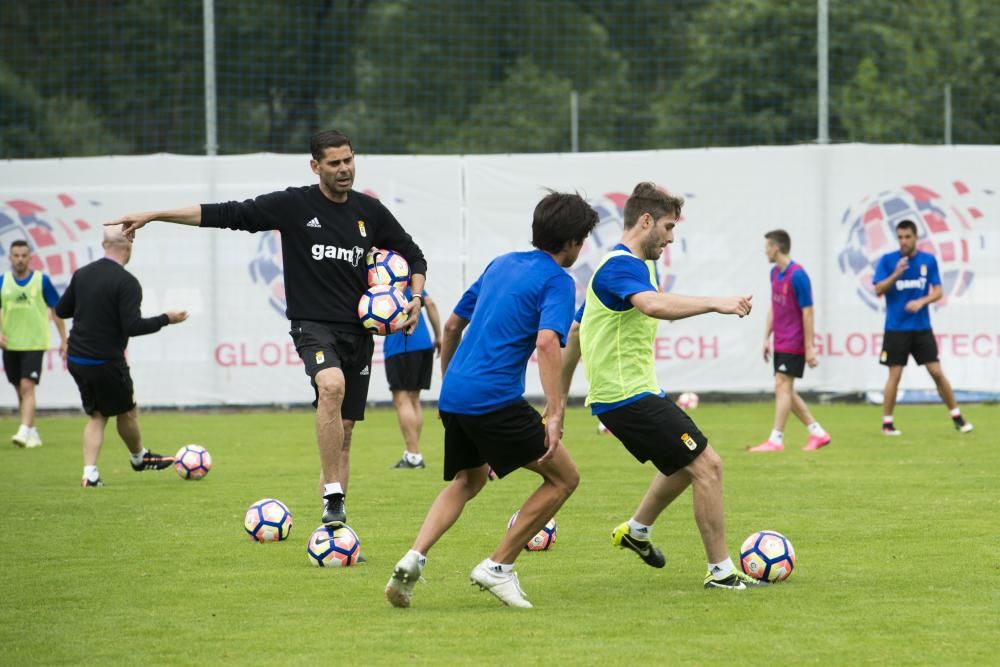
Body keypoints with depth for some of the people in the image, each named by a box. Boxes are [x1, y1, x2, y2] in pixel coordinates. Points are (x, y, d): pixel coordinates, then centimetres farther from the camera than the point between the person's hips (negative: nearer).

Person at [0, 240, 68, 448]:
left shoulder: (41, 280, -4)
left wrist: (63, 339, 2)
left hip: (34, 344, -4)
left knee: (27, 387, -16)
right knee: (20, 391, 11)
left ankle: (25, 432, -23)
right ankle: (33, 433, 23)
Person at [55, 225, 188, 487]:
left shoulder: (82, 274, 4)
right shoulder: (127, 283, -16)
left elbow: (61, 310, 13)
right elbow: (133, 326, -22)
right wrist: (166, 319, -10)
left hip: (76, 358, 6)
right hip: (106, 362, -6)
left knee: (97, 415, 16)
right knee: (127, 411, 17)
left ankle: (90, 473, 4)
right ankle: (139, 458, 38)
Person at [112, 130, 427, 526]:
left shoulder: (369, 211, 8)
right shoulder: (294, 205, -3)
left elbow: (413, 255, 22)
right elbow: (225, 215, -3)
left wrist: (416, 297, 3)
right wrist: (153, 216, -6)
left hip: (359, 331, 4)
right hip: (313, 326, -4)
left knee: (344, 432, 5)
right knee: (332, 386, -34)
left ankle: (334, 530, 12)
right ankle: (332, 497, -31)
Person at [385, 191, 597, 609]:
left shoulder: (501, 265, 19)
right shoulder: (556, 280, -5)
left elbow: (452, 325, 25)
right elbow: (547, 342, -21)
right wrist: (554, 414, -25)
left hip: (454, 396, 8)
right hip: (496, 399, -8)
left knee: (467, 481, 28)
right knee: (564, 478, 6)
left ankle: (414, 559, 7)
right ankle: (498, 567, 5)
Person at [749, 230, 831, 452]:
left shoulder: (797, 275, -17)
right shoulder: (774, 273, 9)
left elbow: (808, 312, -16)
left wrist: (809, 348, -16)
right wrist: (767, 338, 15)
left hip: (794, 342, -9)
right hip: (780, 342, 9)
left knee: (782, 385, -11)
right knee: (785, 390, 8)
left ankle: (776, 440, -10)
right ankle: (818, 433, 15)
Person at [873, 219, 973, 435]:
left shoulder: (928, 260, 3)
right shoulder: (887, 260, -2)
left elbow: (937, 292, 4)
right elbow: (879, 290, -8)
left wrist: (921, 302, -15)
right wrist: (896, 274, -23)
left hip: (922, 327, 2)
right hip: (896, 327, -2)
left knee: (937, 372, 1)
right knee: (895, 375, -4)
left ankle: (957, 417, 11)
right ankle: (887, 423, 7)